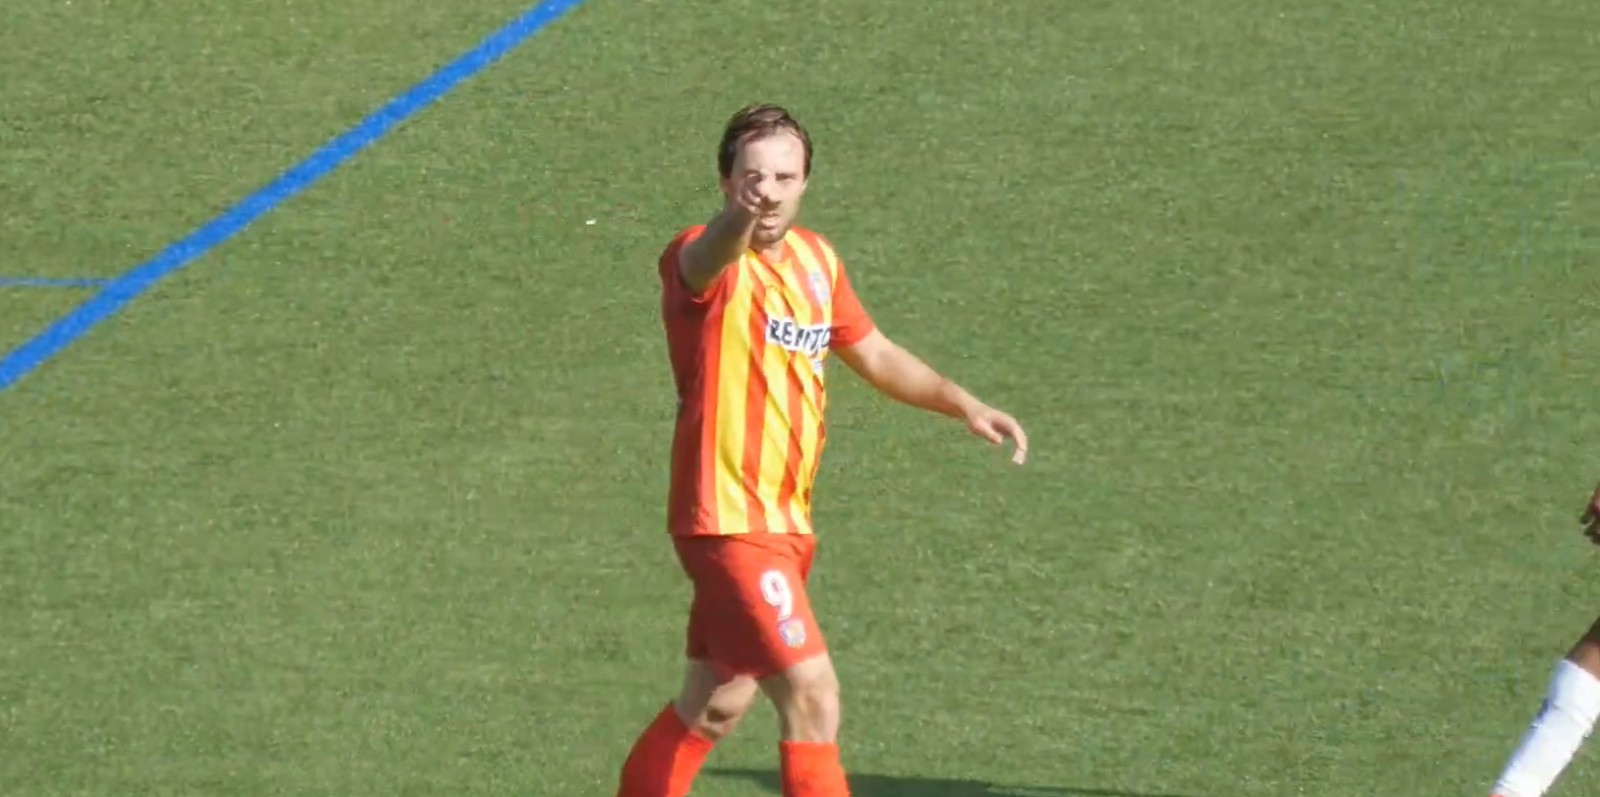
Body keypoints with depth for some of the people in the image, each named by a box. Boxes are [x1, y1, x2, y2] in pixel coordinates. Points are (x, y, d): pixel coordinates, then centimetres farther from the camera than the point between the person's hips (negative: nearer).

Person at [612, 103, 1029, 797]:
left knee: (716, 705, 19)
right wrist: (739, 217, -65)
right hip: (727, 520, -8)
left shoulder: (817, 260, 9)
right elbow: (710, 256, -42)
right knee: (811, 695, -16)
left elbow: (875, 355, 23)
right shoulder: (703, 262, -16)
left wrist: (963, 404, 12)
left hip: (786, 521, 8)